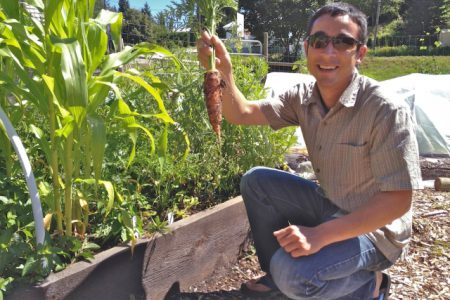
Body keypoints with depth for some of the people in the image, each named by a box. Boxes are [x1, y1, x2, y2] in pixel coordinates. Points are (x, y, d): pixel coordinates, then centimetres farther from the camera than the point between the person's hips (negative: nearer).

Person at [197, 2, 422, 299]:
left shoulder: (386, 110, -25)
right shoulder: (303, 97, -5)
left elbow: (398, 200, -25)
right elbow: (242, 113, -6)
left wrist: (320, 235, -31)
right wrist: (224, 72, -26)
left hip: (373, 228, -6)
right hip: (331, 206, 7)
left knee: (293, 272, -29)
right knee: (256, 181, -2)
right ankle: (277, 274, 13)